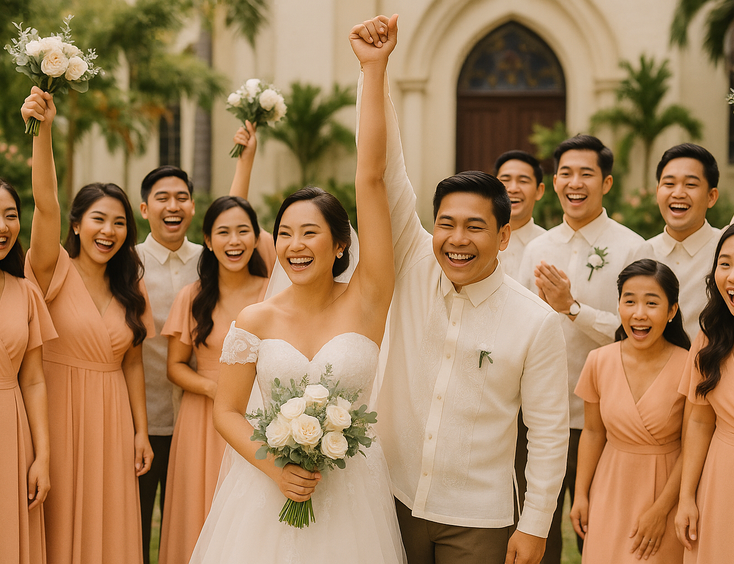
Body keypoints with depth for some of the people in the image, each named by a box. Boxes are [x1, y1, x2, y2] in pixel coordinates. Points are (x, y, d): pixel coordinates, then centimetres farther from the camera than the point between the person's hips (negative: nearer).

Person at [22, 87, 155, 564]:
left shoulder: (131, 288, 9)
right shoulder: (57, 272, -5)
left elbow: (133, 363, 10)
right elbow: (46, 203, -20)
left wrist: (141, 432, 5)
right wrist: (42, 130, -33)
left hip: (112, 420, 4)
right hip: (59, 413, -4)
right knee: (61, 523, 2)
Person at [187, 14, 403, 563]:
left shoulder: (365, 301, -7)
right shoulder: (256, 320, -2)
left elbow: (370, 178, -12)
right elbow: (227, 411, 4)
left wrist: (375, 70, -16)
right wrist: (273, 467, -13)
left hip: (351, 493, -1)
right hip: (267, 492, 1)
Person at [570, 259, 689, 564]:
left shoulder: (688, 367, -14)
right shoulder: (599, 361, -6)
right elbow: (592, 432, 3)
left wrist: (661, 510, -12)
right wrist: (581, 495, 2)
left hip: (666, 490, -2)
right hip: (611, 490, 2)